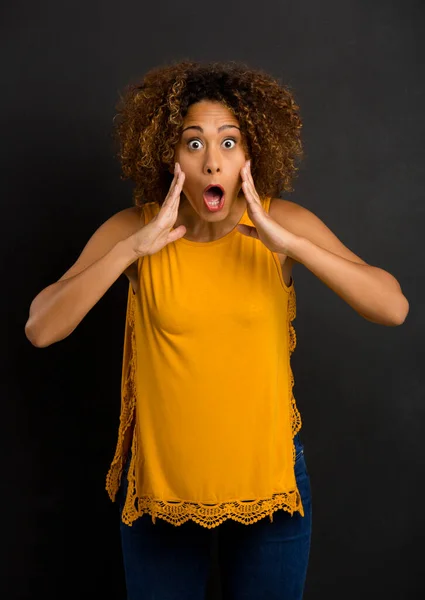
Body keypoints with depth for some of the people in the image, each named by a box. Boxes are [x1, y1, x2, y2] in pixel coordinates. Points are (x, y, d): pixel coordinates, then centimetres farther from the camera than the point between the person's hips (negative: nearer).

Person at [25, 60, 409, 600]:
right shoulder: (133, 229, -10)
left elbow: (394, 308, -19)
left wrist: (287, 242, -29)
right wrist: (135, 248, -28)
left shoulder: (282, 223, -10)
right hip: (160, 481, 0)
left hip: (267, 477, 0)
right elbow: (40, 328, -19)